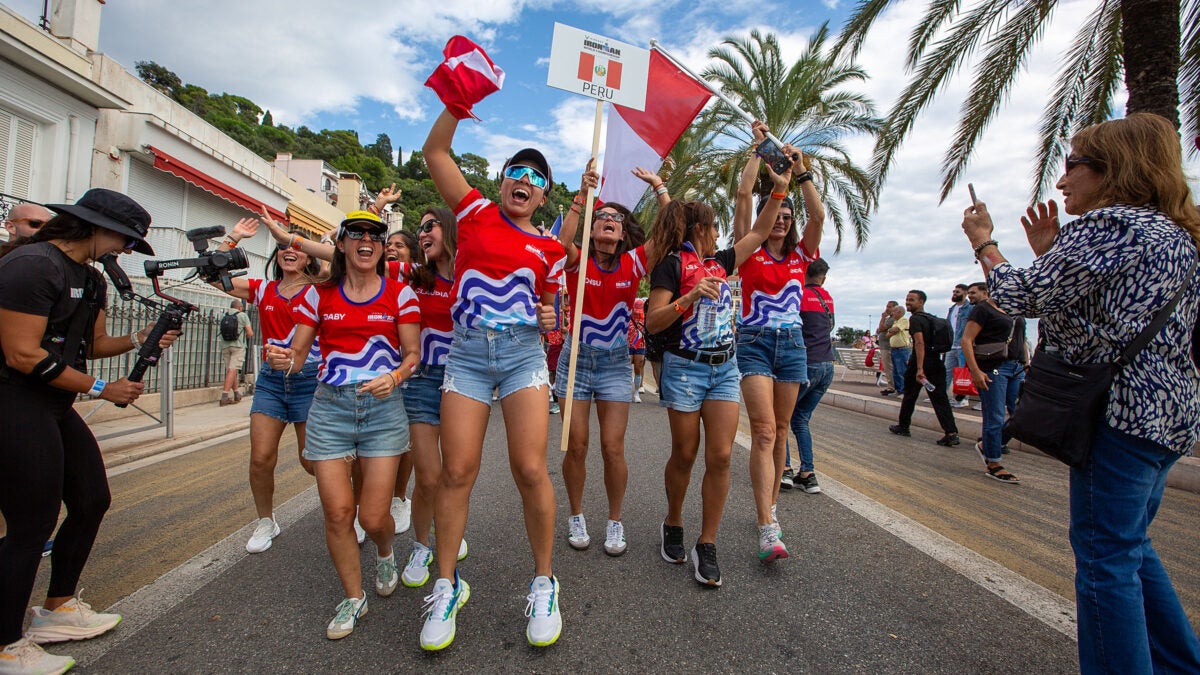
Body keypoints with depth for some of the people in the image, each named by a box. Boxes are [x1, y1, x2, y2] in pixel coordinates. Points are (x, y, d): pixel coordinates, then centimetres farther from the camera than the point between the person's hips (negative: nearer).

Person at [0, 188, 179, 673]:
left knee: (92, 502, 14)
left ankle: (57, 610, 33)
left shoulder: (92, 279, 14)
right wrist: (101, 389, -16)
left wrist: (137, 340, -2)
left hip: (55, 408, 10)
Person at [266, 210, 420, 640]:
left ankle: (385, 553, 36)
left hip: (383, 405, -1)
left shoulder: (400, 294, 3)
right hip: (330, 406, 2)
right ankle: (353, 598, 23)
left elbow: (413, 353, 1)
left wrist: (395, 376, -18)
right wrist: (283, 360, -15)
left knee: (373, 516, -2)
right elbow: (298, 354, 7)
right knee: (337, 511, -1)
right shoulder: (319, 295, 7)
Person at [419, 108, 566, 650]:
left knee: (530, 469, -9)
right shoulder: (476, 212, 11)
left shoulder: (549, 248, 13)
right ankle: (446, 585, 16)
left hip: (523, 351, 0)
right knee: (457, 469, -2)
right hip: (467, 351, 0)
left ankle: (543, 582, 10)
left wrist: (550, 318, -2)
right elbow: (435, 151, 10)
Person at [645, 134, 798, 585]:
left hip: (724, 367, 6)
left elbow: (759, 232, 23)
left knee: (720, 456, -2)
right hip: (685, 367, -5)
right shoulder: (673, 263, -4)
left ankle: (706, 546, 9)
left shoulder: (721, 262, 15)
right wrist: (689, 298, -23)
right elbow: (652, 321, -11)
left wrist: (779, 188, 16)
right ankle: (673, 526, 30)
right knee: (685, 455, 5)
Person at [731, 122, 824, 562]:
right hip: (755, 342, -4)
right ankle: (768, 529, -16)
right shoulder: (750, 252, 2)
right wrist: (759, 148, 5)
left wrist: (801, 171, -2)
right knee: (764, 431, -14)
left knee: (779, 431, 9)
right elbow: (743, 193, -3)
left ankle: (769, 506, 23)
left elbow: (817, 215, -3)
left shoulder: (800, 254, 12)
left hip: (793, 343, 4)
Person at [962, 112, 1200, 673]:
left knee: (1104, 555, -1)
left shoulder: (1106, 224, -12)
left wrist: (983, 242, 0)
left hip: (1124, 410, -10)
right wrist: (1050, 252, 15)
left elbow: (1023, 298, -14)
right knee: (1129, 545, 21)